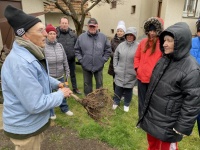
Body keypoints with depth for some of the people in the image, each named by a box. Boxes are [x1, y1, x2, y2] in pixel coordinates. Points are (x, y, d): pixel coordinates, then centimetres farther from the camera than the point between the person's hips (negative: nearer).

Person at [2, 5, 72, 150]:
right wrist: (60, 94, -19)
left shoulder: (32, 53, 1)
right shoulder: (20, 63, -34)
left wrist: (57, 83, 3)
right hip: (25, 127, -9)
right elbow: (36, 105, -33)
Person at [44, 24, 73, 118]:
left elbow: (65, 60, 9)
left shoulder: (59, 45, 2)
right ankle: (51, 112, 33)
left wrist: (67, 72, 10)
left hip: (60, 76, 5)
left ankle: (64, 108, 40)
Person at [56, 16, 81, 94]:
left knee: (73, 74, 17)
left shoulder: (72, 34, 1)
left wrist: (75, 53, -2)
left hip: (71, 59, 3)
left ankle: (75, 88, 34)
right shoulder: (56, 33, -9)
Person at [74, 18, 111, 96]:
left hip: (99, 66, 0)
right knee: (87, 84, 15)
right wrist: (80, 59, -4)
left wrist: (104, 59, -3)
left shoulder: (103, 37, -4)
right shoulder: (81, 37, -4)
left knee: (99, 84, 14)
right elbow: (77, 49, 4)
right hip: (86, 66, 1)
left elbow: (108, 49, 2)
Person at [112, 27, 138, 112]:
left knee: (128, 89, 13)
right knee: (118, 88, 12)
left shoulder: (138, 46, -10)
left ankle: (126, 104, 33)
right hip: (120, 73, 2)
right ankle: (116, 102, 33)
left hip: (131, 74, -2)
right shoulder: (121, 45, 1)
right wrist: (115, 68, 3)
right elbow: (115, 57, 8)